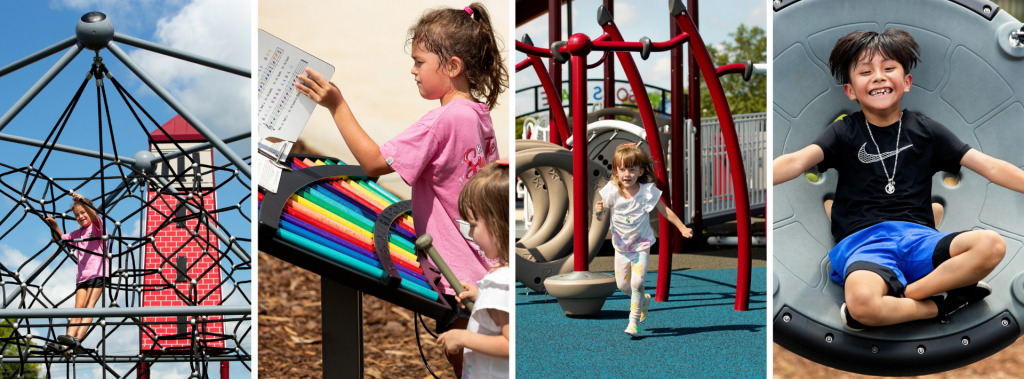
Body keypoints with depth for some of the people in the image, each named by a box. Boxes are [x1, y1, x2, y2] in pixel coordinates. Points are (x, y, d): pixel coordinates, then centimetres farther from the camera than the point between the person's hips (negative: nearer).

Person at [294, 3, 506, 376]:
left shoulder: (441, 121, -24)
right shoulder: (480, 113, 6)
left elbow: (374, 163, -25)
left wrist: (338, 106, -22)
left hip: (459, 270, -9)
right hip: (482, 261, 9)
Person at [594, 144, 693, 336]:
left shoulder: (648, 191, -18)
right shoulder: (611, 191, -17)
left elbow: (665, 211, -5)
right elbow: (601, 216, -13)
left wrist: (682, 228, -4)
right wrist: (599, 211, -36)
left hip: (641, 244, -2)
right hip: (621, 244, 2)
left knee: (637, 282, -14)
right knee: (622, 283, 9)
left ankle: (634, 322, -1)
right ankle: (643, 299, 40)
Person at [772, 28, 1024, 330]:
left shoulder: (926, 131, 15)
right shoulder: (844, 133, 9)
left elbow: (990, 167, 10)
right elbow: (798, 161, -10)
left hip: (917, 237, 3)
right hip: (863, 240, -3)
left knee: (992, 245, -28)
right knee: (862, 303, -38)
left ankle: (902, 295, -21)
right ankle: (943, 303, -12)